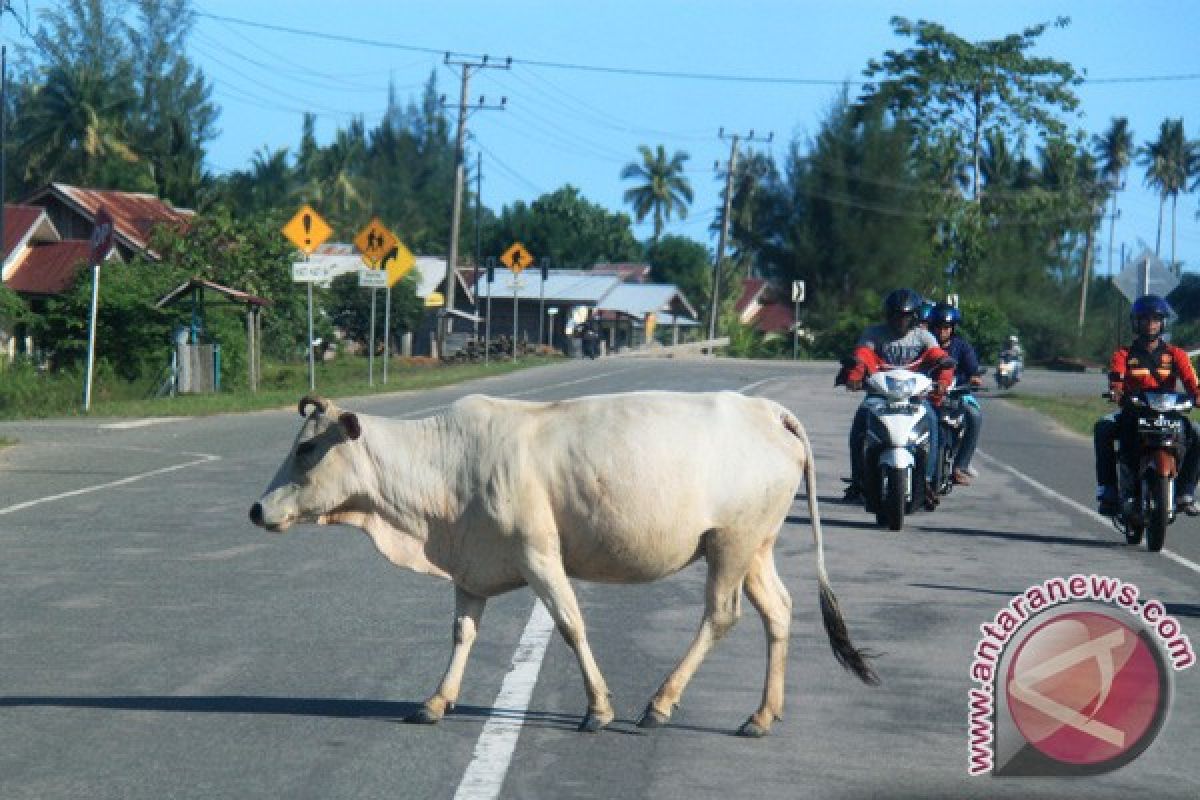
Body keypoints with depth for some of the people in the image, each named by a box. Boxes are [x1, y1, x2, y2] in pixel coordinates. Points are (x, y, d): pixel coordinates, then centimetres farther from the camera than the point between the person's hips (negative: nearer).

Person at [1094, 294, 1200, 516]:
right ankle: (1107, 488, -29)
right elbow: (1116, 376, -13)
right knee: (1103, 427, -30)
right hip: (1131, 414, -1)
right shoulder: (1124, 355, 7)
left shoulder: (1175, 354, 10)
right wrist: (1115, 391, -38)